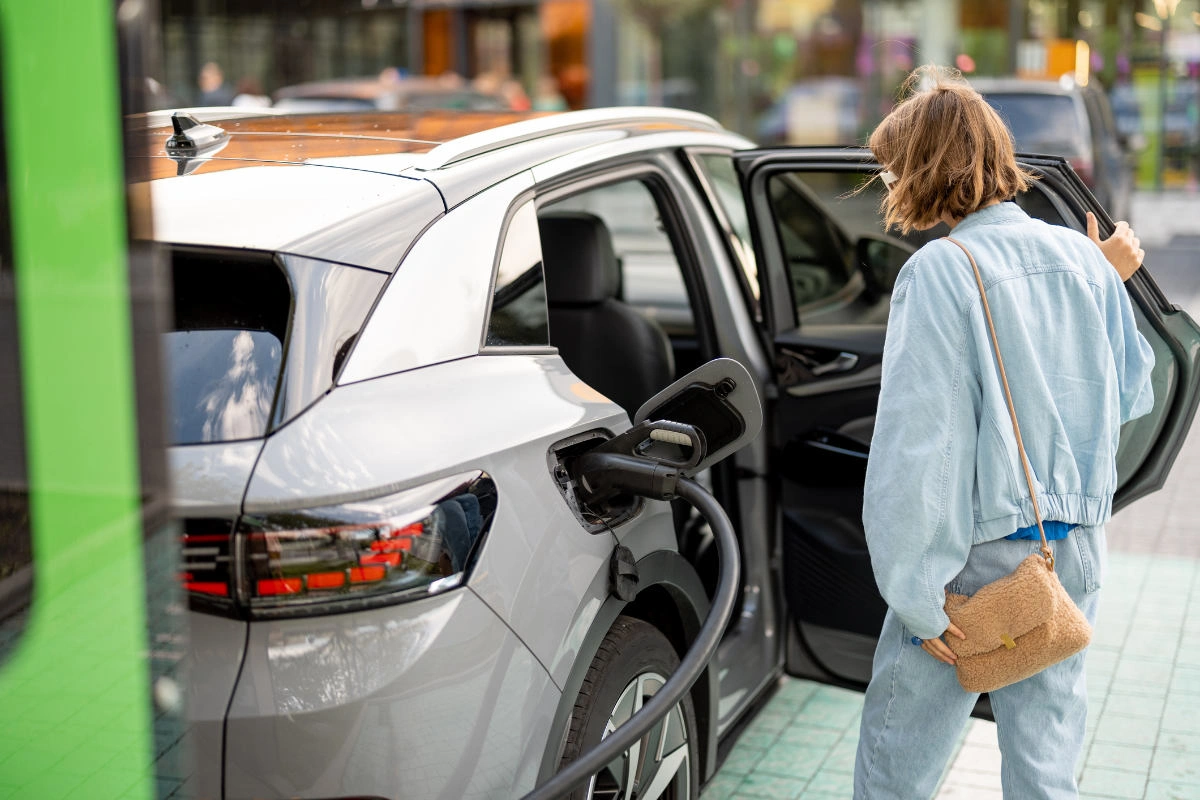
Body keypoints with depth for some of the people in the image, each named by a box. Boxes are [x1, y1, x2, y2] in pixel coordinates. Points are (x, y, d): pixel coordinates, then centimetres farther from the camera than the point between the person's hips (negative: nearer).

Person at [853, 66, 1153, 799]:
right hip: (1075, 547, 6)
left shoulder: (940, 271, -14)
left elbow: (920, 441, -19)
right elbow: (1129, 400, 14)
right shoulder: (1083, 258, 3)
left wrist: (917, 591, -17)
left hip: (980, 557, -6)